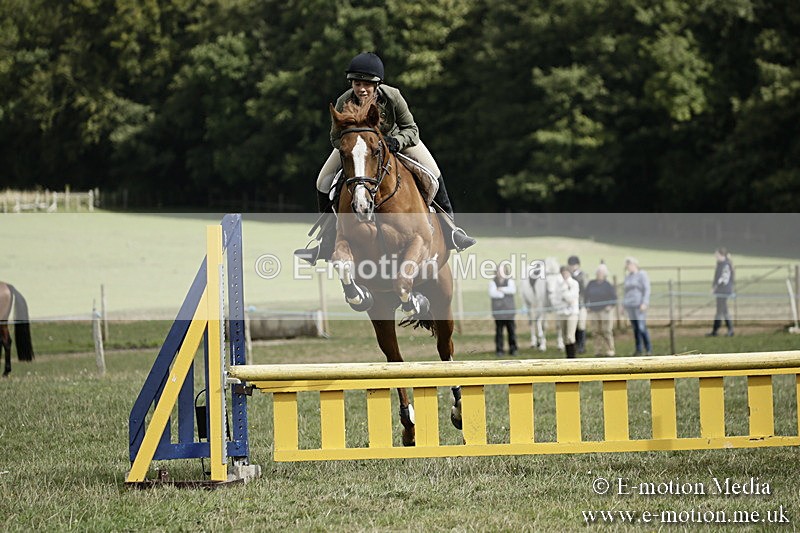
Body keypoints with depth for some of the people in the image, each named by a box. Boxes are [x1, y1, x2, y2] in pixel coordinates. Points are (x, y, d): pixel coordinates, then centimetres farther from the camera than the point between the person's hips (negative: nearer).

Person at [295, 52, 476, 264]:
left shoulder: (392, 97, -36)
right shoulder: (344, 103, -34)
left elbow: (411, 129, -25)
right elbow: (336, 137, -20)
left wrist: (396, 142, -45)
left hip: (393, 137, -1)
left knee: (431, 172, -12)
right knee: (325, 182, -8)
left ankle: (449, 226, 6)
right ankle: (327, 242, 7)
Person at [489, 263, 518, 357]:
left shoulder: (510, 281, 8)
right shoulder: (493, 282, 4)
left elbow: (513, 290, -12)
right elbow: (492, 293, -13)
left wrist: (501, 289, -11)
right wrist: (505, 293, -11)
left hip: (509, 311, 1)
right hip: (498, 310, -1)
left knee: (512, 330, -1)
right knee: (499, 331, -1)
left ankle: (513, 349, 7)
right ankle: (499, 350, 5)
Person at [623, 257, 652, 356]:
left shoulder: (642, 275, -3)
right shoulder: (628, 276, 17)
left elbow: (647, 290, -8)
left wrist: (644, 303, -17)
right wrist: (624, 304, 17)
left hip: (639, 305, -6)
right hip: (629, 306, 6)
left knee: (642, 327, -12)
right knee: (635, 328, 5)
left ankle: (649, 349, -5)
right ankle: (639, 349, 8)